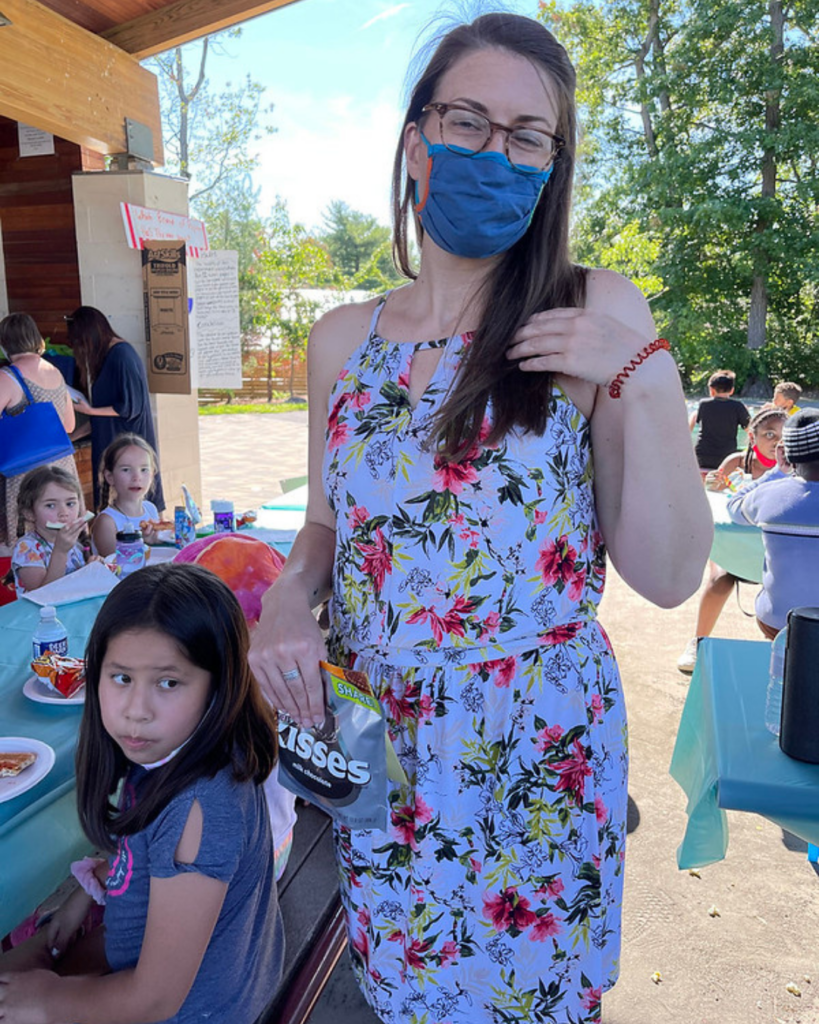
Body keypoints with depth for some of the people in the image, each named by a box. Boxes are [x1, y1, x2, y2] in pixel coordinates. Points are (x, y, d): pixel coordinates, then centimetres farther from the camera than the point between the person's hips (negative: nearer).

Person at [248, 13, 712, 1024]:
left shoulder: (594, 313, -9)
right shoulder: (343, 340, 0)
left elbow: (668, 576, -12)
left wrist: (638, 375, -20)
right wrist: (289, 594, -10)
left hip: (538, 754, -2)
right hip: (369, 747, 3)